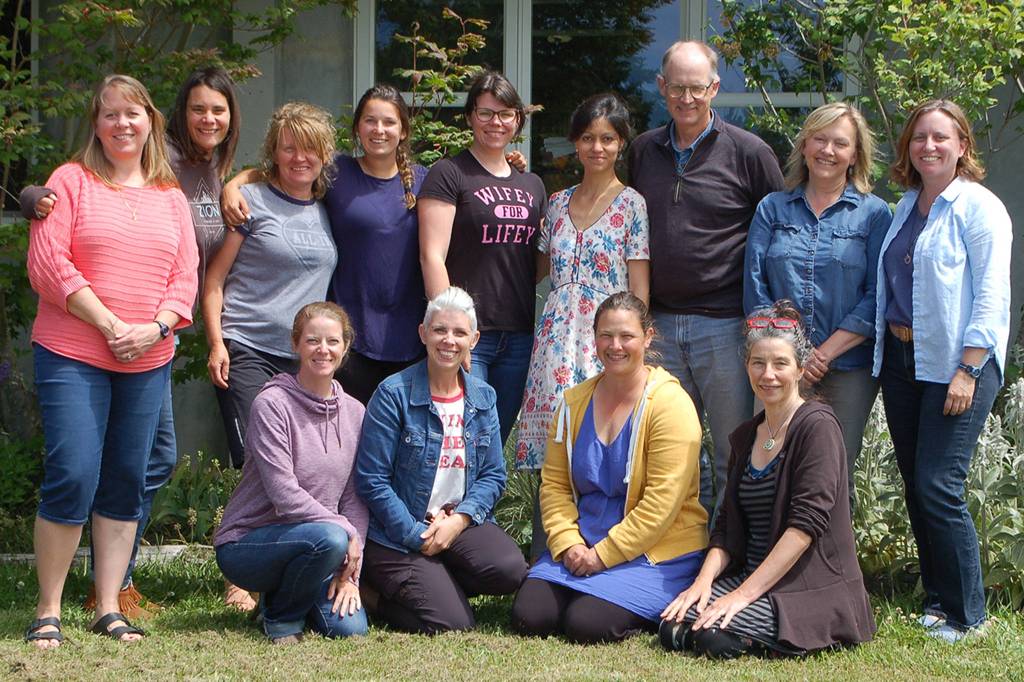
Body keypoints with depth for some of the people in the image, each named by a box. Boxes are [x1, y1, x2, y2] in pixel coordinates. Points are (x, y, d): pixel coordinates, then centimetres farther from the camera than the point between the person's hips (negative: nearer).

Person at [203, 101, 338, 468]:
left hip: (306, 359, 4)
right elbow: (215, 278, -2)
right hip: (247, 352, -4)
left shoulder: (327, 210, 13)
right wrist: (216, 343, -10)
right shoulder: (252, 200, -1)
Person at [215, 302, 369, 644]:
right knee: (330, 538, -34)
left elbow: (355, 497, 3)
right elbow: (285, 495, -20)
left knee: (350, 626, -16)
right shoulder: (272, 404, -14)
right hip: (245, 544, -6)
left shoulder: (354, 412, 4)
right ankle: (280, 615, -6)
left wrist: (350, 573, -6)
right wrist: (345, 529, -18)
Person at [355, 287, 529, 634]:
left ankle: (436, 584, 2)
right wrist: (418, 537, -15)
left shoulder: (483, 398, 8)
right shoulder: (394, 394, -8)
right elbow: (372, 481, -10)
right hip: (400, 533, -5)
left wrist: (459, 519, -12)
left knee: (509, 569, -25)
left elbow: (494, 475, 6)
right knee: (451, 623, -20)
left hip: (461, 523, 5)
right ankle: (372, 593, 7)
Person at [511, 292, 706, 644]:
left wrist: (603, 555, -17)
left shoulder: (670, 403, -11)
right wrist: (567, 543, -9)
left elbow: (662, 501, -17)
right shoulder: (575, 401, 9)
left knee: (586, 625, -25)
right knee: (528, 617, -15)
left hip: (656, 552, -5)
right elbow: (554, 482, 8)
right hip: (581, 546, 5)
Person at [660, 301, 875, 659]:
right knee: (674, 628, -18)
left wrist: (744, 593, -22)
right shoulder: (744, 436, 14)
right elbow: (727, 525, 13)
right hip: (749, 575, 7)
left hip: (815, 587, -7)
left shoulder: (817, 425, -10)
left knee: (714, 635, -28)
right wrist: (704, 581, -7)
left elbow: (807, 522, -19)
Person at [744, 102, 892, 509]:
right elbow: (755, 288, 4)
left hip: (847, 371, -1)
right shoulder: (772, 209, 10)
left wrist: (824, 353, -12)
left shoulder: (873, 214, 4)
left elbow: (877, 297, -4)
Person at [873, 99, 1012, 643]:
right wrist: (885, 350, 12)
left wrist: (968, 372, -18)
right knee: (915, 486, 8)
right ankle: (936, 600, 18)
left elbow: (991, 297, -12)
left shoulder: (978, 208, -7)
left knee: (938, 488, -12)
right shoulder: (905, 209, 15)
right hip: (901, 360, 7)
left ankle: (965, 614, -1)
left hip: (955, 363, -7)